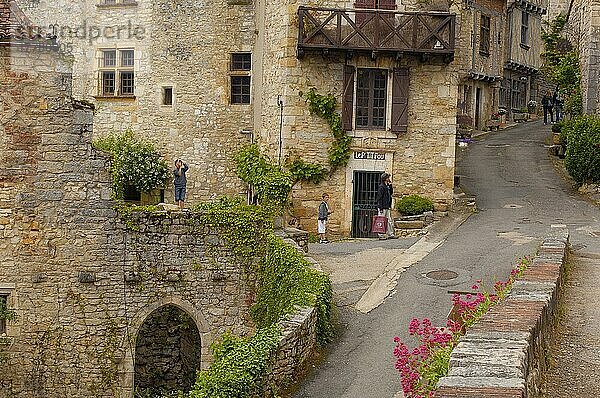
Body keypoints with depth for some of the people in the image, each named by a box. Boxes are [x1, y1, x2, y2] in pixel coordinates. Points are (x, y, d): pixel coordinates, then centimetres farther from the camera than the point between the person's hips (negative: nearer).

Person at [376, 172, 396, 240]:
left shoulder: (387, 186, 14)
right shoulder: (381, 186, -11)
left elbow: (391, 192, 23)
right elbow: (379, 198, -15)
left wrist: (390, 185, 12)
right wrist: (380, 208, -19)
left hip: (387, 207, 9)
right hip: (383, 208, -9)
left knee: (390, 221, 9)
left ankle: (391, 234, 12)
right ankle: (381, 235, -1)